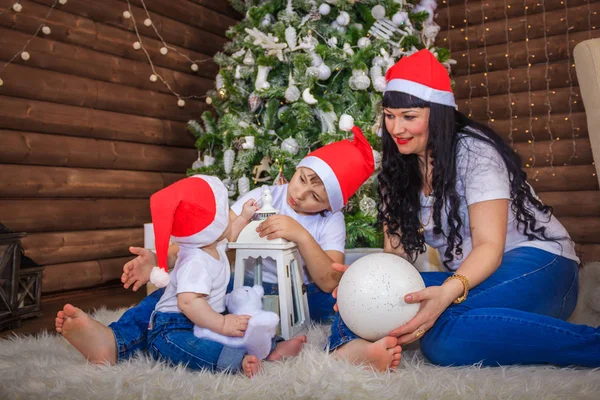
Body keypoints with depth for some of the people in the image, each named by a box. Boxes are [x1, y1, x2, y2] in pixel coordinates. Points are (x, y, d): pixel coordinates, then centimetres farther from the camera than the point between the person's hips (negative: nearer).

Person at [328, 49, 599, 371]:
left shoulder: (473, 150, -12)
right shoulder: (399, 170, 8)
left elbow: (489, 245, -19)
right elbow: (397, 251, 0)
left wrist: (448, 293, -39)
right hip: (467, 277, 7)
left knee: (444, 333, -36)